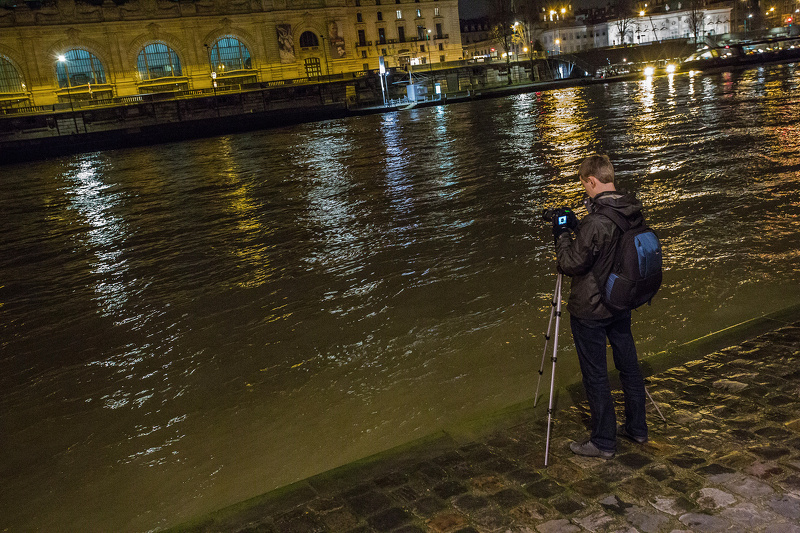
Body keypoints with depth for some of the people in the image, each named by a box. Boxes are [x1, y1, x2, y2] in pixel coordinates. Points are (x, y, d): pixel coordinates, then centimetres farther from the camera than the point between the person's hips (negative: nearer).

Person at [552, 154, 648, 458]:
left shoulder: (596, 222, -27)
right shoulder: (633, 213, -1)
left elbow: (571, 265, -20)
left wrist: (562, 235, -6)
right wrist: (577, 228, 9)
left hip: (590, 311, -8)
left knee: (595, 376, 5)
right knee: (629, 365, 19)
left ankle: (603, 442, 17)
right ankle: (637, 428, 35)